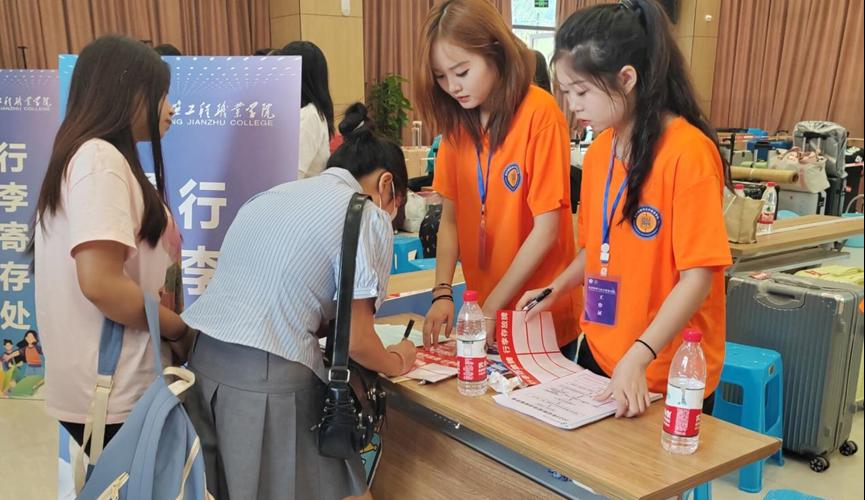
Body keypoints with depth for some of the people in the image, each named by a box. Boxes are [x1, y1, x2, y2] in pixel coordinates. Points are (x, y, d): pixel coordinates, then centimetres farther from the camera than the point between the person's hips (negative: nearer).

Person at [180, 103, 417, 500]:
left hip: (198, 357, 8)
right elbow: (355, 340, -6)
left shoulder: (275, 194, 19)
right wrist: (396, 363, 13)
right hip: (266, 376, -7)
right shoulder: (368, 216, -4)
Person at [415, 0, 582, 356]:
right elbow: (450, 217, 1)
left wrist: (491, 307, -14)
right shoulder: (457, 120, 0)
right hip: (484, 312, 5)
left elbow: (546, 229, -17)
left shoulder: (539, 114, -17)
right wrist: (442, 293, -12)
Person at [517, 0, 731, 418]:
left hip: (666, 378, -7)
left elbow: (697, 278, -20)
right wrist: (556, 289, 1)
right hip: (598, 354, 7)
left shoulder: (688, 152, -19)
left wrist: (637, 358, -27)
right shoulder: (597, 152, 3)